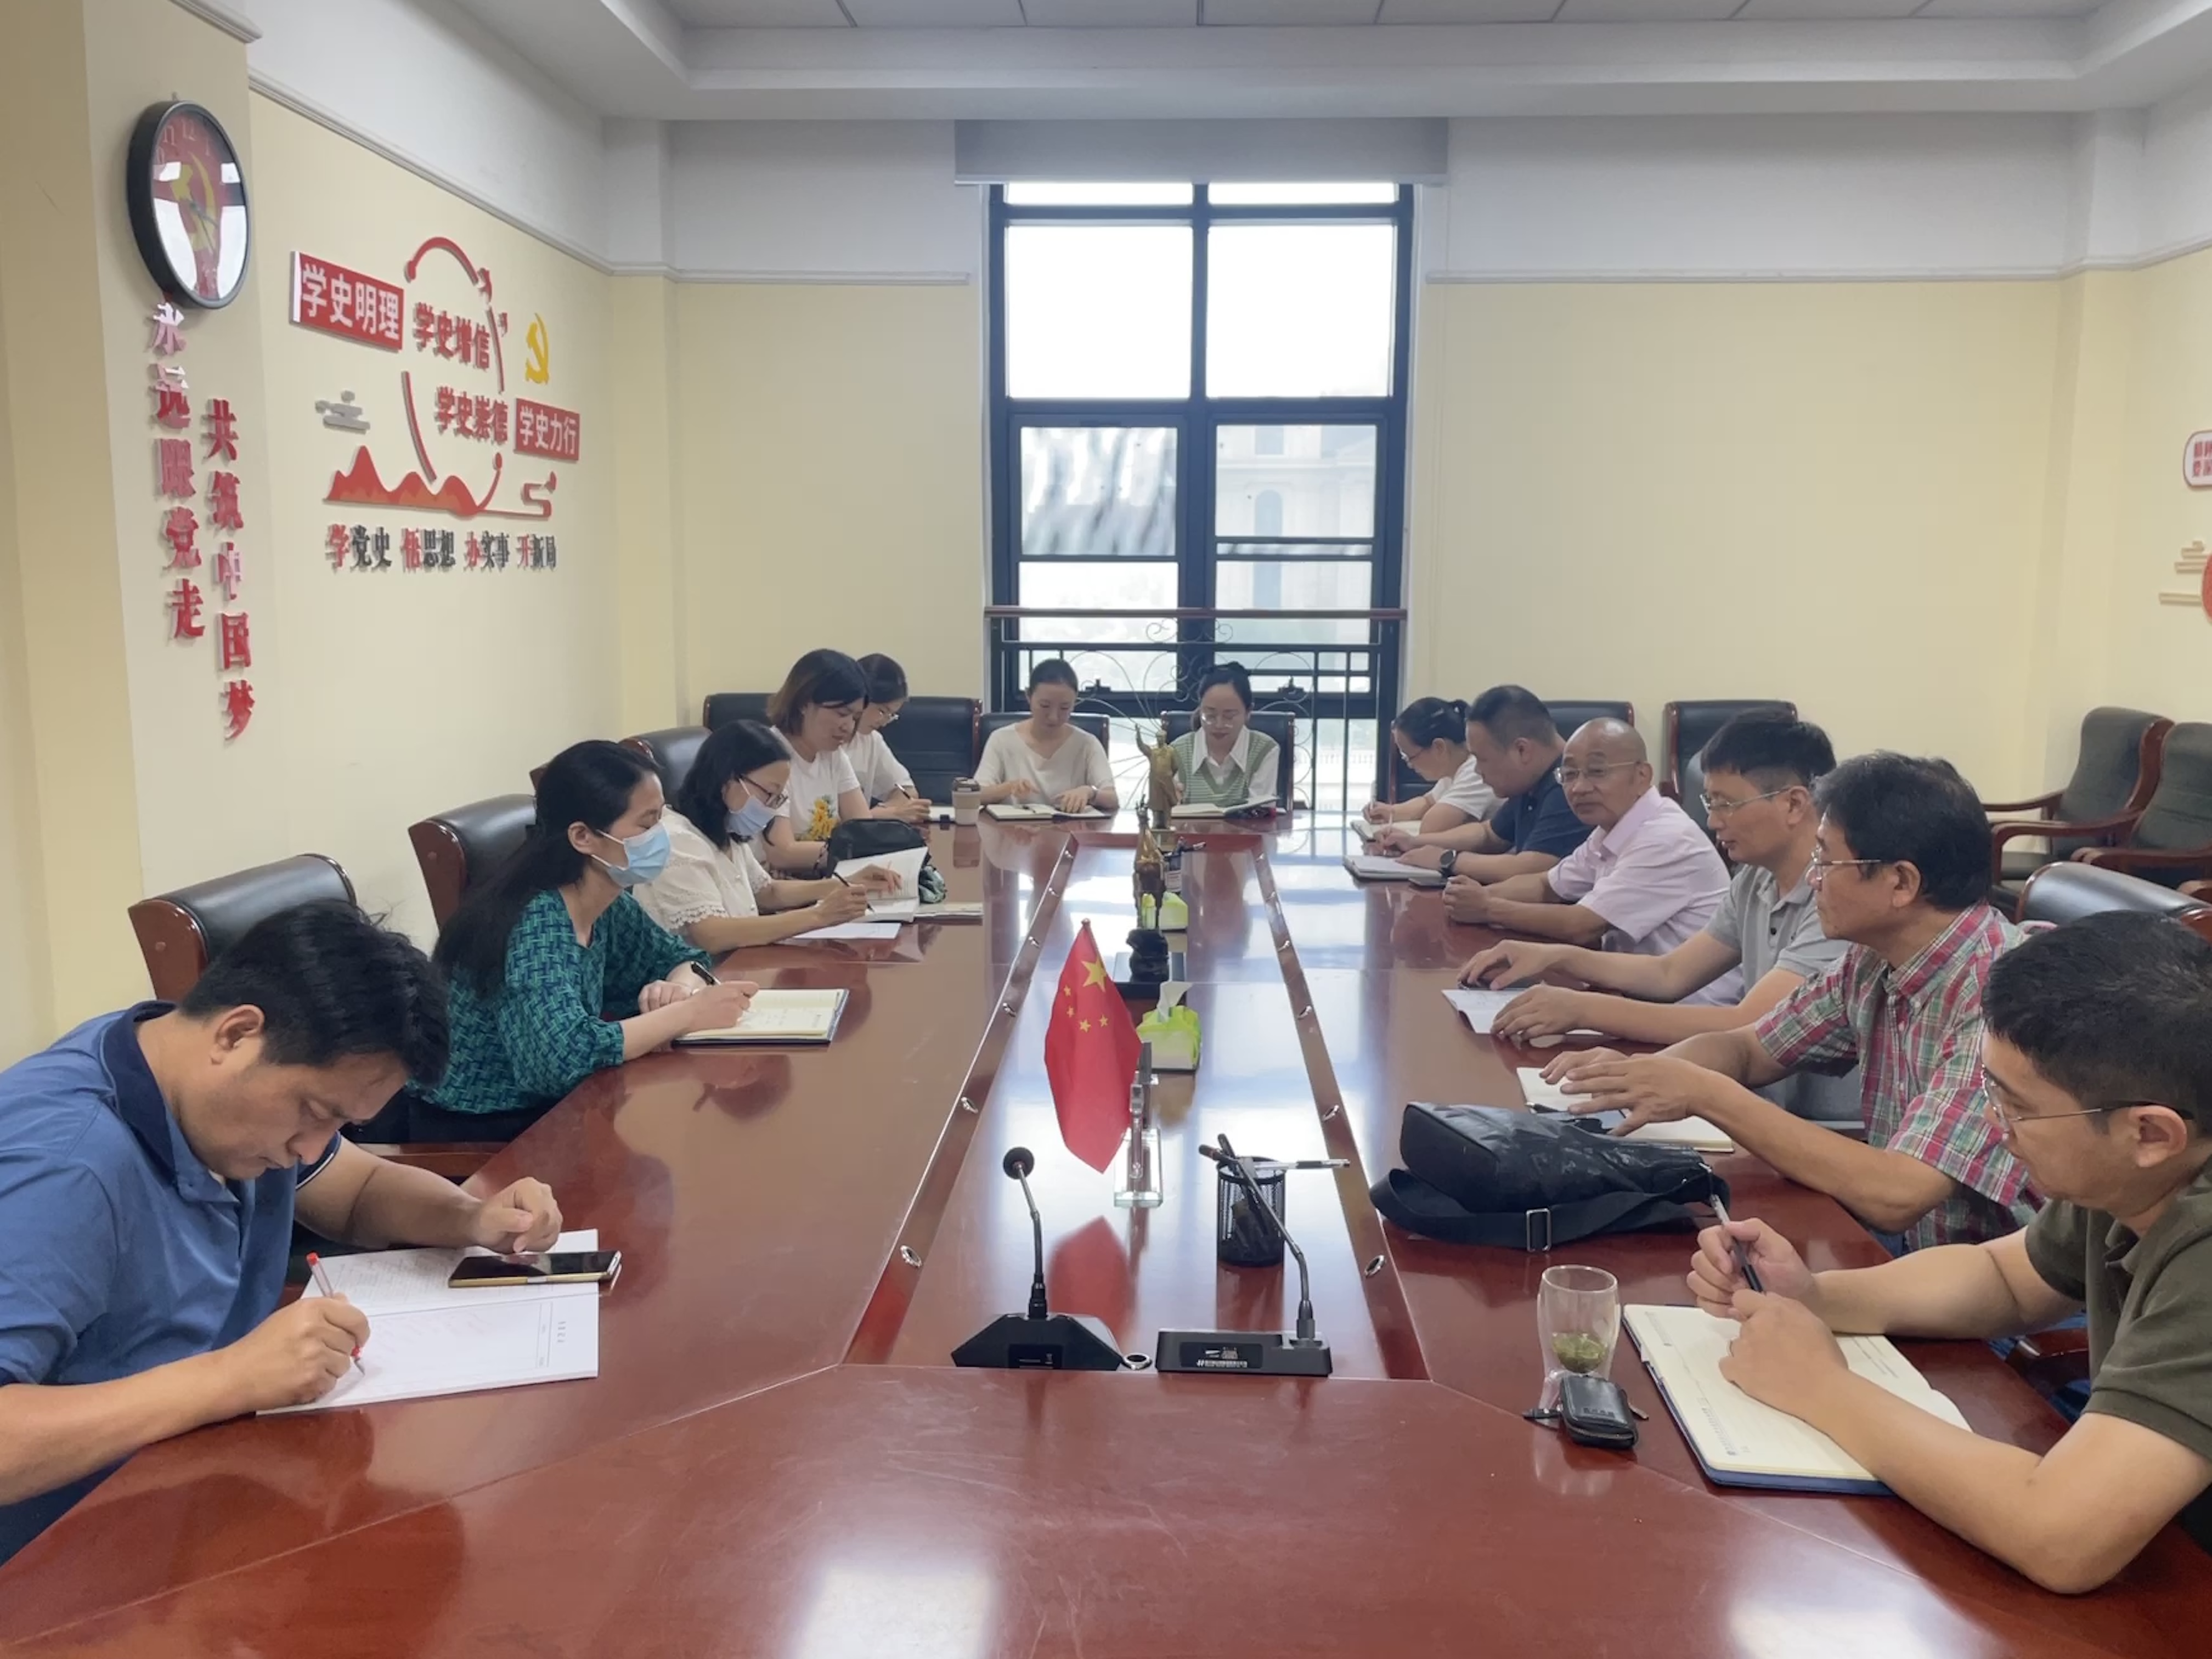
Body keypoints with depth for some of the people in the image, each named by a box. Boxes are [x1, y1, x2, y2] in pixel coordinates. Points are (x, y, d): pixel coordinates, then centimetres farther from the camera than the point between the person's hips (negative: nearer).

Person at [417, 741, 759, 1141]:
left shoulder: (608, 906, -2)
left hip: (544, 1110, 7)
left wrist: (681, 987, -11)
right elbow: (566, 1054, -36)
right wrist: (688, 1012, -25)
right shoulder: (534, 924, -24)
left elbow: (679, 957, 12)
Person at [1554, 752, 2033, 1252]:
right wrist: (1638, 1072, -10)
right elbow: (1747, 1049, 11)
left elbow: (1894, 1196, -31)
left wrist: (1704, 1093, -25)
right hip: (1892, 1248, 6)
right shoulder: (1874, 961, -1)